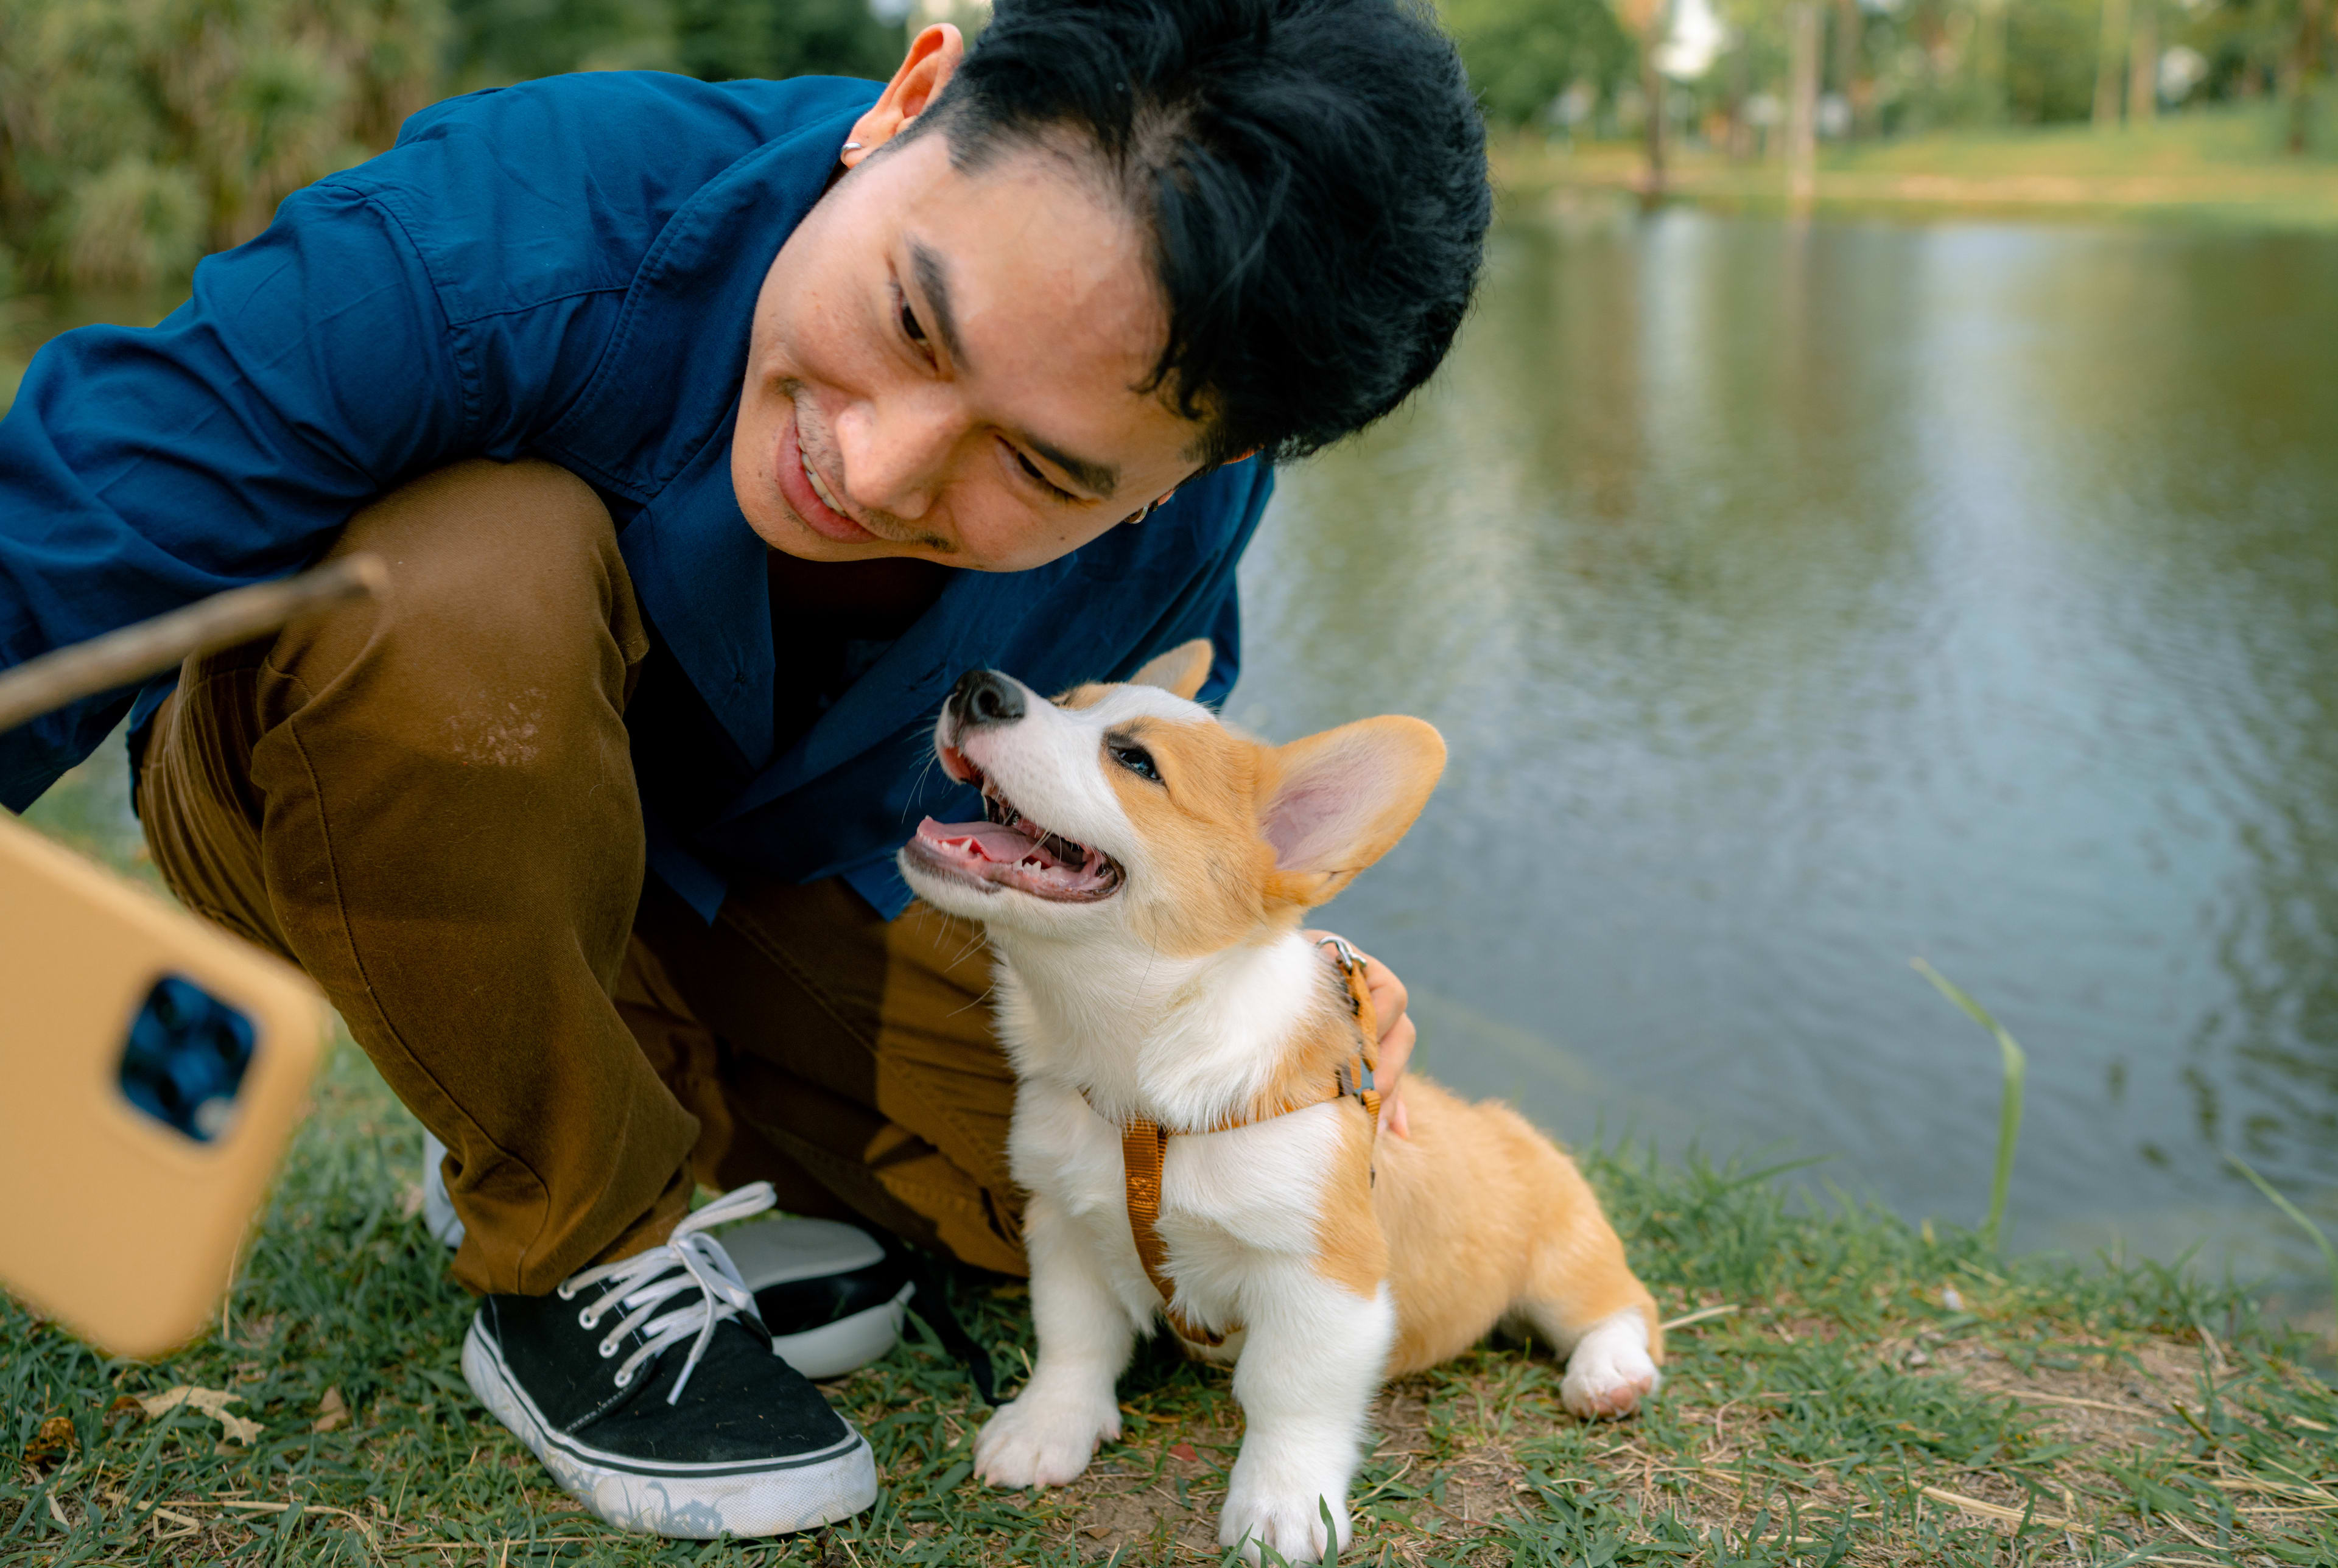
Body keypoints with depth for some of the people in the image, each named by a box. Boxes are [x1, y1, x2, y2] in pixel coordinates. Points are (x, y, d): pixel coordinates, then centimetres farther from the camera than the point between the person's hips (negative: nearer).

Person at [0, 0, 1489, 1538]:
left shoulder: (1186, 507, -22)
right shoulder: (502, 244, -37)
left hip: (773, 878, 3)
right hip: (320, 810, -2)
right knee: (482, 575, -39)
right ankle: (583, 1259, -15)